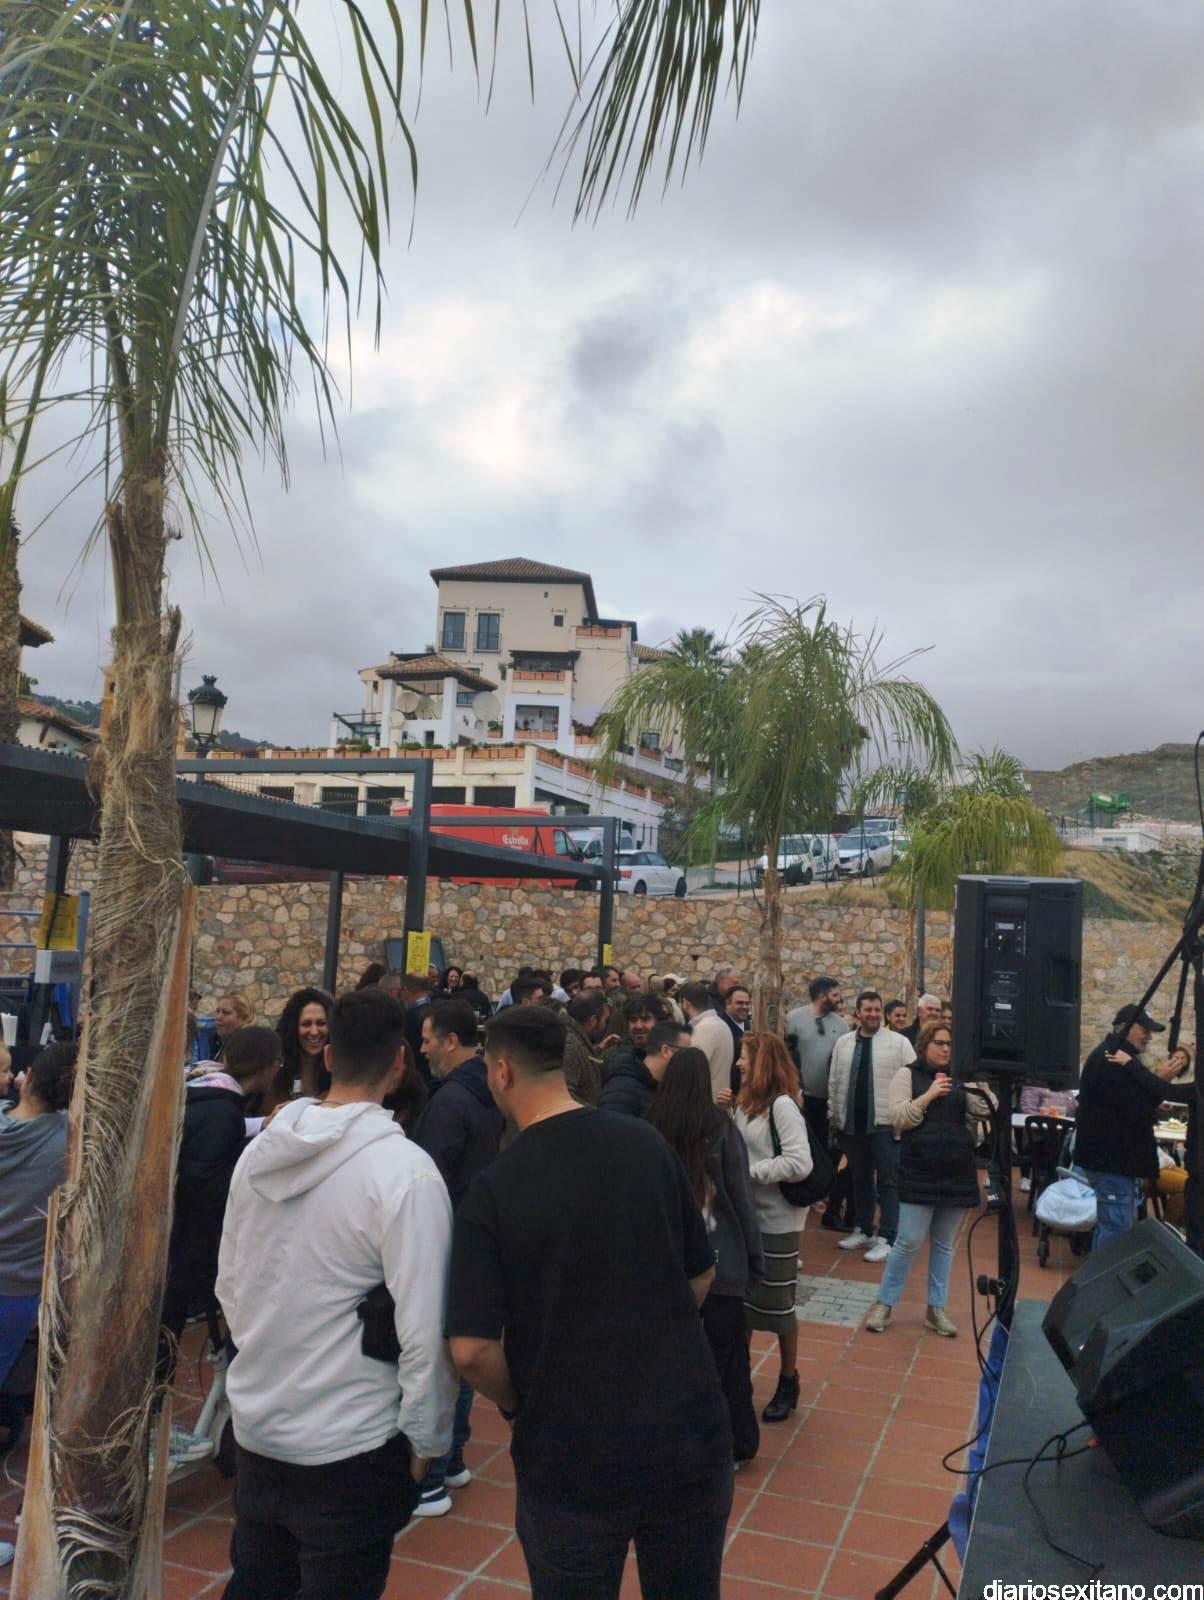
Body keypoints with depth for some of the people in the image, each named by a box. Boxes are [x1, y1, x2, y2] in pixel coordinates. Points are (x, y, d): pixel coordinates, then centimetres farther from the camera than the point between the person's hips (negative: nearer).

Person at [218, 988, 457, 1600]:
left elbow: (229, 1285, 8)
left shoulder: (261, 1151, -3)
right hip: (350, 1443, -6)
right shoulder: (403, 1170, -22)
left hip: (256, 1425, 6)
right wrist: (424, 1437, -7)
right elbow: (422, 1327, -21)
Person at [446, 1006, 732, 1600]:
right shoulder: (648, 1143, -5)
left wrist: (515, 1401, 0)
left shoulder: (494, 1187, -16)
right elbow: (701, 1278, 5)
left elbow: (472, 1349, -19)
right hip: (688, 1435, 3)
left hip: (570, 1456, -3)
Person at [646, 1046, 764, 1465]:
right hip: (718, 1257, -2)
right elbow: (740, 1196, -6)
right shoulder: (720, 1127, -11)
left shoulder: (648, 1129, -6)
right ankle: (735, 1444, 21)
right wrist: (755, 1257, 2)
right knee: (727, 1353, 11)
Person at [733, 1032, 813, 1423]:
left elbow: (800, 1164, -25)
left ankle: (788, 1382, 26)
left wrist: (749, 1171, -20)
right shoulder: (746, 1102, 6)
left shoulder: (783, 1105, -18)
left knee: (777, 1303, 7)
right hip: (746, 1215, 7)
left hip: (777, 1220, -7)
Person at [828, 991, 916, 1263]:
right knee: (859, 1179, 15)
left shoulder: (899, 1042, -5)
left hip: (886, 1123, -4)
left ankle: (886, 1239, 5)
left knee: (888, 1182, -1)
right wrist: (833, 1115, 11)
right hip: (851, 1123, 4)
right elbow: (834, 1082, 12)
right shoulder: (843, 1042, 7)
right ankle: (862, 1230, 28)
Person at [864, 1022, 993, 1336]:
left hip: (957, 1173, 4)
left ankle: (936, 1308, 21)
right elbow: (898, 1119, -9)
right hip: (919, 1173, -4)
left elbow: (983, 1112, 3)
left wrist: (980, 1087, -13)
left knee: (944, 1244, 11)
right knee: (909, 1241, -3)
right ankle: (884, 1303, 10)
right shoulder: (907, 1075, 0)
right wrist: (930, 1095, -18)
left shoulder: (960, 1078, 11)